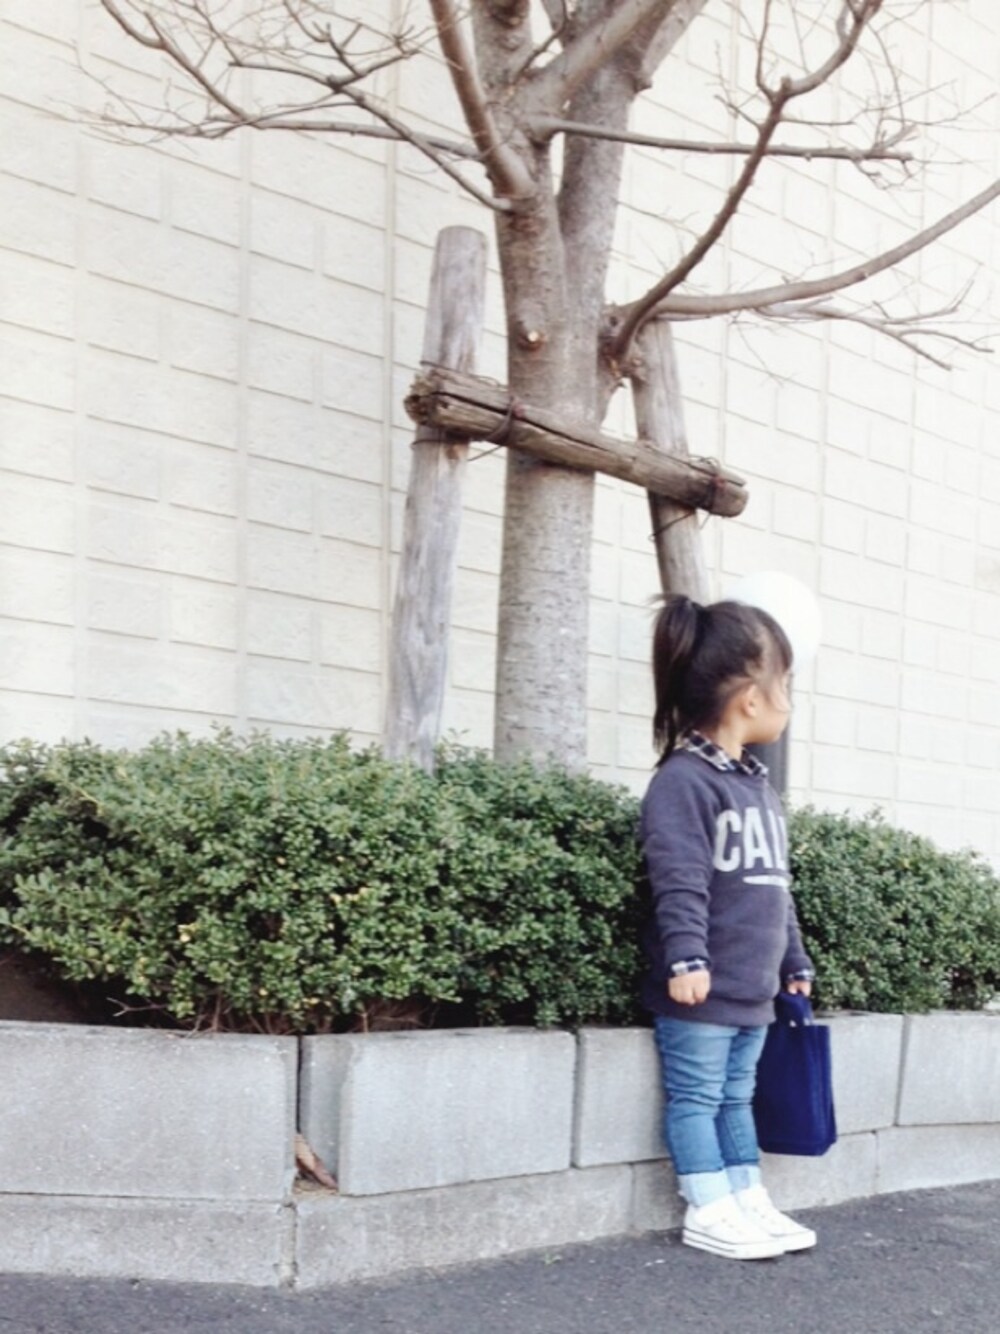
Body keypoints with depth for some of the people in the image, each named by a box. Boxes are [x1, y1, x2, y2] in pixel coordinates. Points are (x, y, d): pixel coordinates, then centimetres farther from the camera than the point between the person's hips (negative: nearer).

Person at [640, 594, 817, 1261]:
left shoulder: (760, 787, 15)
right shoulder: (684, 780, -14)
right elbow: (679, 882, -22)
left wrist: (795, 961, 25)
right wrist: (686, 957, -29)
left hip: (754, 989, 9)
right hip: (702, 991, -9)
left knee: (737, 1097, 17)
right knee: (696, 1098, 3)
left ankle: (749, 1200, 24)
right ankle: (709, 1212, 10)